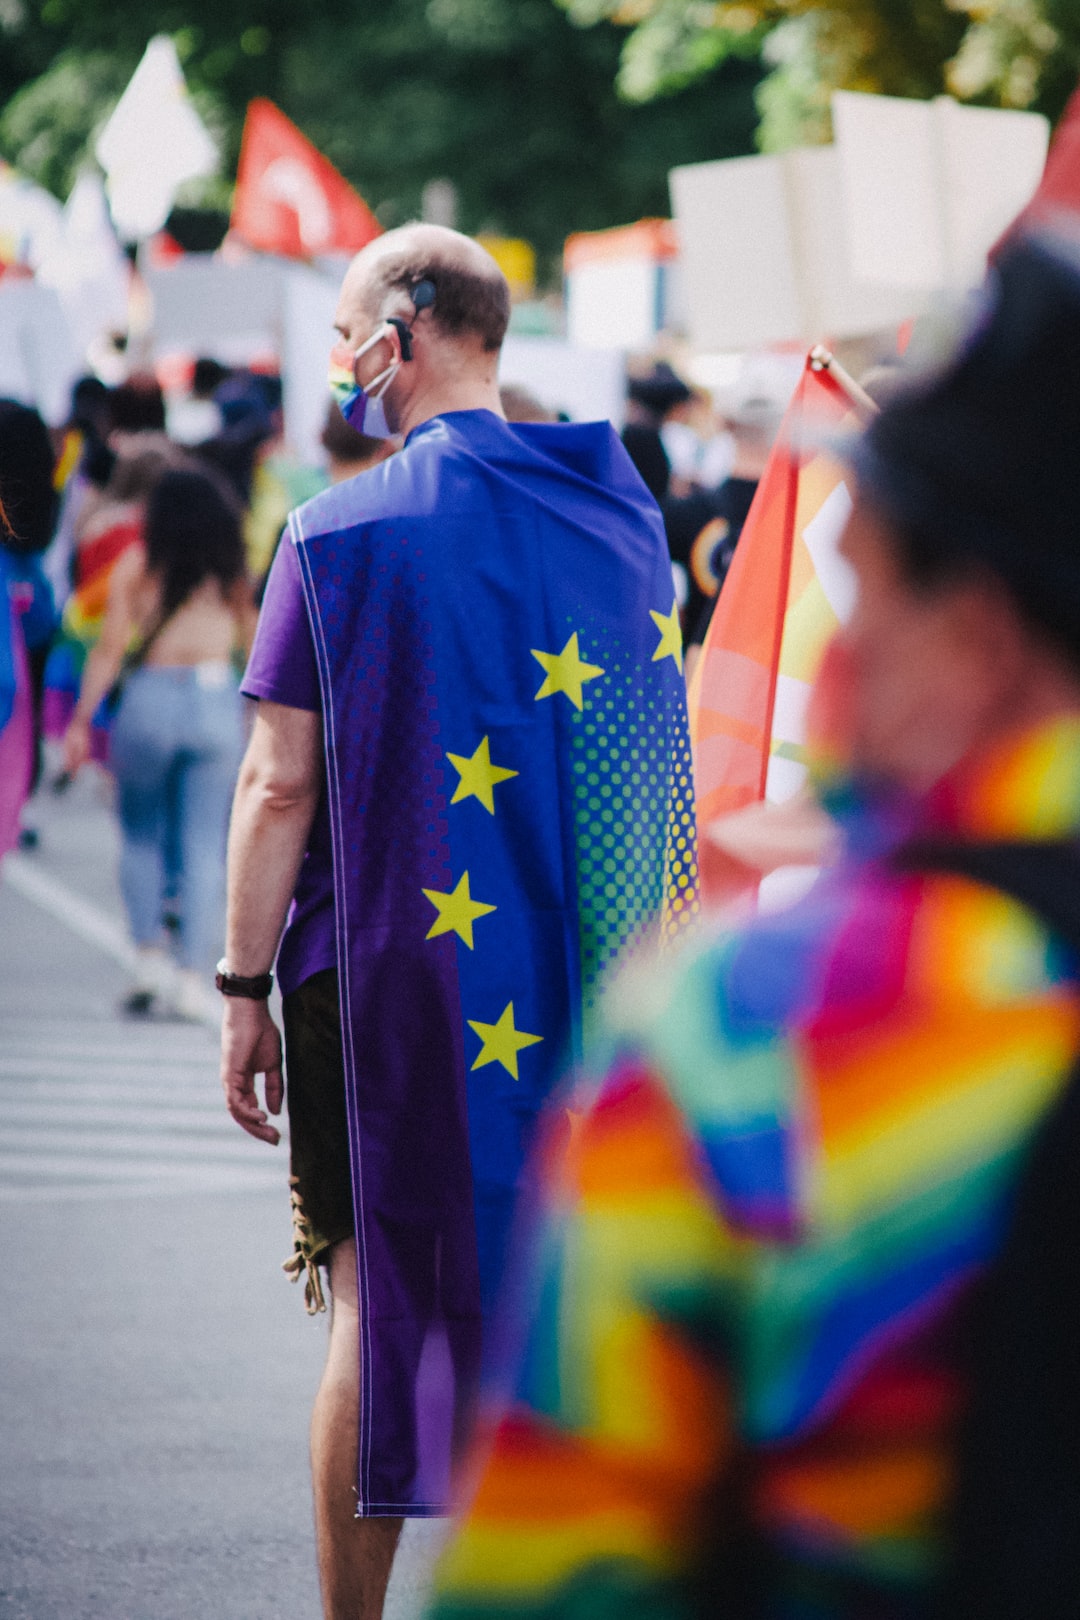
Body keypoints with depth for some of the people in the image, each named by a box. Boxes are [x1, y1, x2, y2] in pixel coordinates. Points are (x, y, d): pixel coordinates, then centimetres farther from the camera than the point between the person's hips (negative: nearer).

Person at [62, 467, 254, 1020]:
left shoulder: (138, 564, 1)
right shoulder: (233, 570, 6)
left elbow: (110, 648, -2)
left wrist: (81, 719, 3)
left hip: (150, 699, -1)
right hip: (217, 702, 1)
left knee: (141, 834, 14)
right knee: (204, 845, 4)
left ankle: (150, 953, 0)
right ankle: (193, 976, 0)